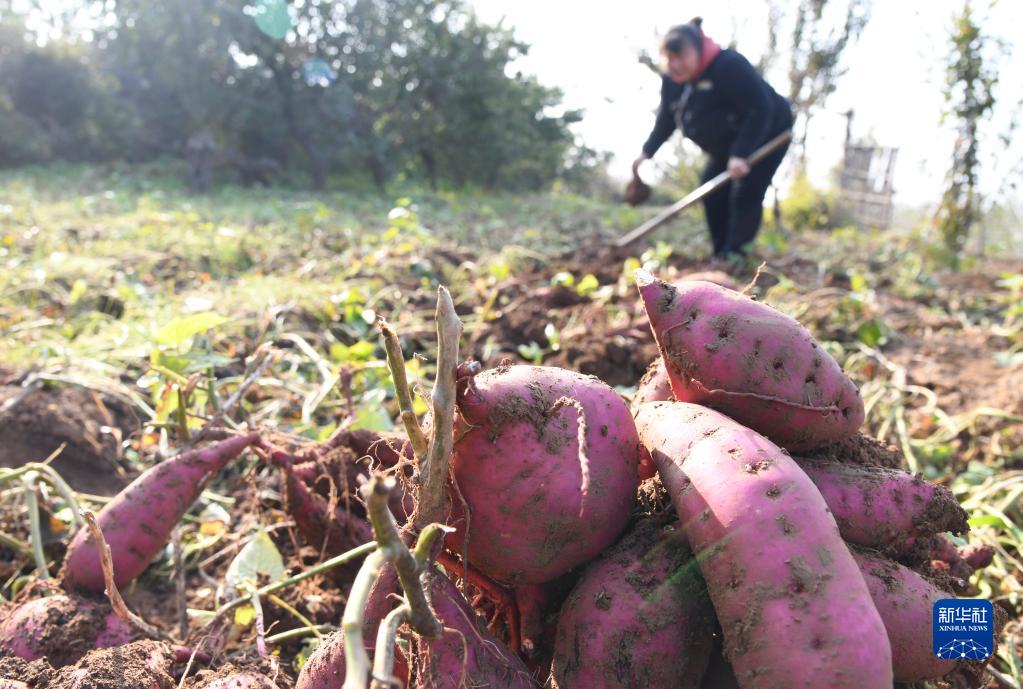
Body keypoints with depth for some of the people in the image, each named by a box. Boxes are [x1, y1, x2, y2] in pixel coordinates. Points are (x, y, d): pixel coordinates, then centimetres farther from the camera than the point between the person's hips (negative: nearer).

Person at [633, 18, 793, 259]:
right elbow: (666, 119, 5)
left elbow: (761, 109, -35)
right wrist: (647, 151, -5)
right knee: (713, 194, 0)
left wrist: (742, 153, -41)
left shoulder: (729, 66, -33)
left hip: (767, 135, -8)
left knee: (746, 195, -18)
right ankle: (721, 257, 7)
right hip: (726, 144, 8)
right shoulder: (671, 80, -9)